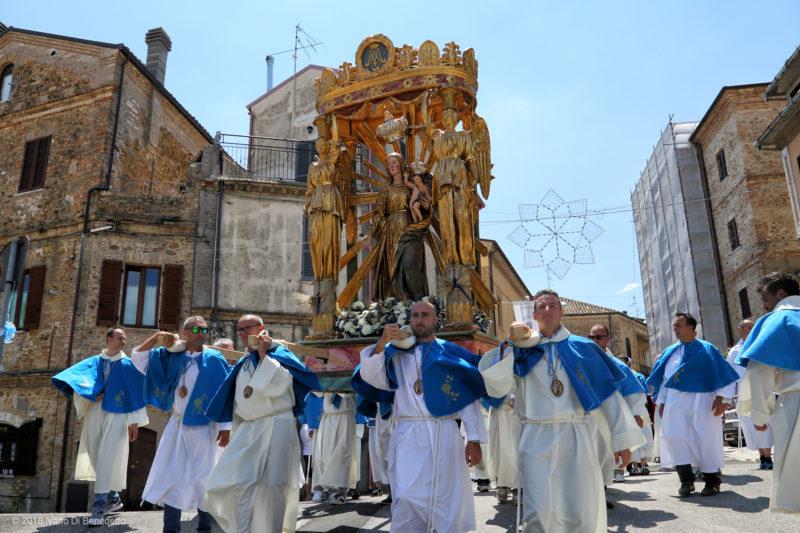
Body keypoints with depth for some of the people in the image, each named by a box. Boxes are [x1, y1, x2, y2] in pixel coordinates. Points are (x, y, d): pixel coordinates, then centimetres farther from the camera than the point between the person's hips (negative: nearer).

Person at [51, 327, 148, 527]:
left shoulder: (128, 365, 4)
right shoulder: (94, 362, 11)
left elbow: (135, 392, 2)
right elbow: (74, 378, 2)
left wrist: (135, 422, -3)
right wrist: (91, 394, -16)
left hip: (117, 415, -4)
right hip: (95, 414, 4)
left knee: (107, 459, -11)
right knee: (97, 458, 9)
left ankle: (99, 506, -9)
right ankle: (113, 498, 25)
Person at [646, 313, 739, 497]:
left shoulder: (706, 349, -1)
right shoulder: (670, 352, 14)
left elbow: (724, 373, -5)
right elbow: (664, 378, 17)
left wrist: (722, 397, -15)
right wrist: (661, 402, 12)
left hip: (701, 401, -4)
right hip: (675, 401, 4)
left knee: (706, 439, -1)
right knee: (674, 436, -7)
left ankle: (712, 480, 16)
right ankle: (686, 480, 3)